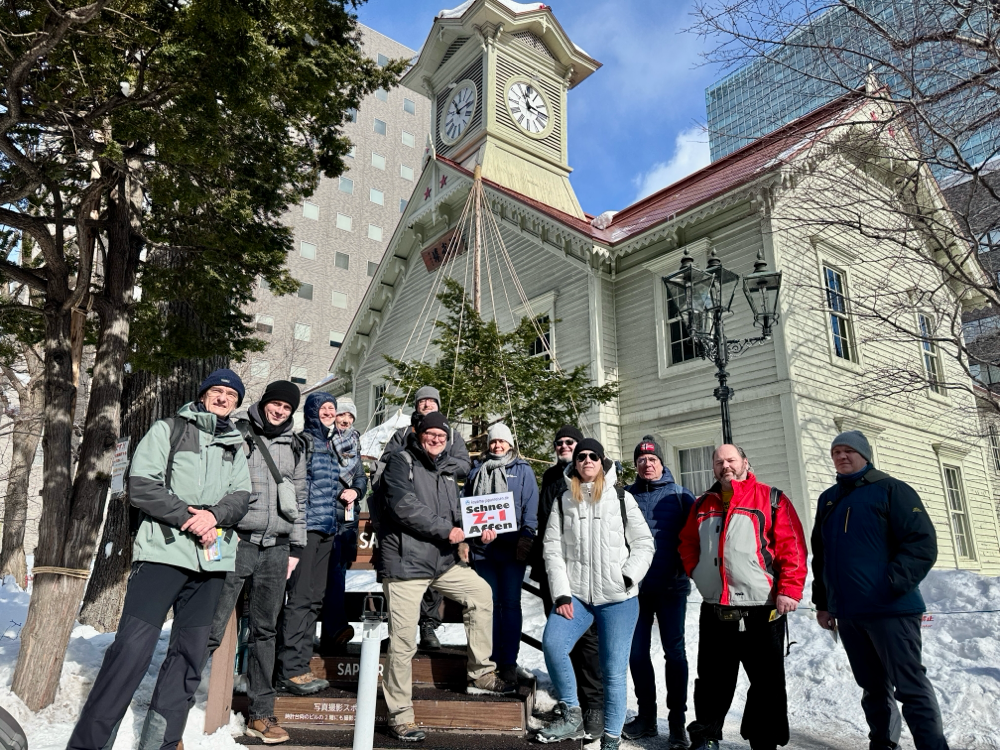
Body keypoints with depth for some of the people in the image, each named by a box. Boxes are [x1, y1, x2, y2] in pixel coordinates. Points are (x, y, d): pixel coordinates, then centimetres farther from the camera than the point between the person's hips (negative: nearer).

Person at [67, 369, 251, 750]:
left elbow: (240, 496, 7)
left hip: (211, 559, 5)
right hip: (164, 551, -4)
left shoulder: (235, 446, 18)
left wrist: (214, 515, -14)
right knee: (133, 645, -12)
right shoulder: (168, 430, 7)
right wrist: (190, 517, -12)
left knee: (191, 652, 6)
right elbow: (141, 486, -4)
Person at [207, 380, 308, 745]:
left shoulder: (293, 447, 15)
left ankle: (260, 714, 19)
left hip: (275, 548, 4)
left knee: (266, 630, 10)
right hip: (235, 541, -4)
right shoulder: (236, 432, 1)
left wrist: (295, 548, 14)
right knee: (212, 627, -6)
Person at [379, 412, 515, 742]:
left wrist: (479, 530, -4)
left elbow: (456, 513, 16)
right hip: (405, 562, -7)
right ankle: (399, 715, 13)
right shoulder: (402, 461, -7)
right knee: (403, 642, -2)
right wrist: (446, 530, -18)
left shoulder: (446, 471, 15)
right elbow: (403, 506, -20)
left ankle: (481, 675, 20)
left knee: (481, 593, 8)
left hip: (442, 560, 7)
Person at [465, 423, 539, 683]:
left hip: (512, 549, -3)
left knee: (510, 604, 2)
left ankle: (509, 662, 10)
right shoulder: (477, 471, 14)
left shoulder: (523, 471, 6)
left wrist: (526, 537, -14)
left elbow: (530, 507, -2)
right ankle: (491, 661, 17)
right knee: (489, 603, 8)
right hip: (482, 548, 3)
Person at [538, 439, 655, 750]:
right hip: (576, 595, 1)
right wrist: (561, 594, -5)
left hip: (618, 599, -1)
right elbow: (553, 549, 3)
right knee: (551, 643, -20)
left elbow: (644, 543, 4)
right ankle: (572, 715, -1)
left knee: (614, 670, 1)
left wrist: (628, 577, -10)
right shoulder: (563, 501, 8)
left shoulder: (621, 498, 4)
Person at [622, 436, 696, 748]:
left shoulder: (680, 495, 1)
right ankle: (646, 716, 25)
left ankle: (677, 722, 15)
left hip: (671, 587, -2)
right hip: (635, 587, 3)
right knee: (637, 652, 9)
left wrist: (685, 567, -13)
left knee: (674, 652, 4)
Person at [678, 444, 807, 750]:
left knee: (767, 683, 7)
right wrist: (696, 571, 8)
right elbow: (688, 543, 23)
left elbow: (792, 547, -8)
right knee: (712, 682, 13)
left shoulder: (771, 499, -2)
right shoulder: (702, 504, 13)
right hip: (714, 612, 4)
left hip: (762, 612, -4)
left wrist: (789, 589, -16)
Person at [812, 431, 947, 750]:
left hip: (890, 608, -6)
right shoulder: (828, 500, 16)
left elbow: (923, 543, -11)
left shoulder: (891, 490, -2)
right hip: (847, 612, 6)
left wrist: (893, 583, -19)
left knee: (911, 686, -2)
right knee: (873, 687, 15)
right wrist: (822, 601, 15)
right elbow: (819, 556, 19)